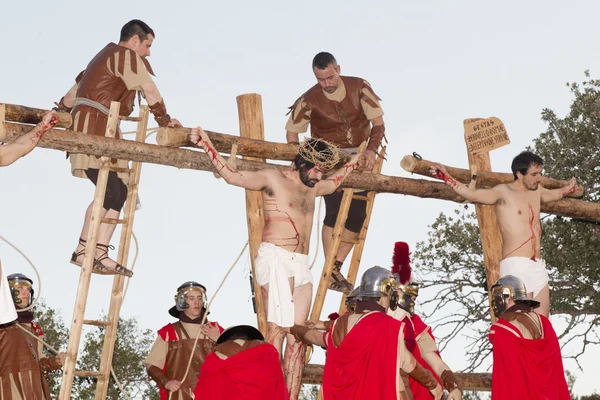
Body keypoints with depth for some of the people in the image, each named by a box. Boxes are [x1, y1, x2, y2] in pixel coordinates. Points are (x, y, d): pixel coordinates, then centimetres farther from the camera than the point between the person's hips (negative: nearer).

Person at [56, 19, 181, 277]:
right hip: (94, 126, -10)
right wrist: (164, 120, 9)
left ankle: (100, 254, -6)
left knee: (119, 191, 2)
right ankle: (82, 251, -19)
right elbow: (150, 92, -4)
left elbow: (76, 88, 35)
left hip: (96, 127, 10)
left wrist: (61, 110, 46)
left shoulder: (106, 57, 28)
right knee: (110, 192, -18)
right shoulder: (127, 56, -2)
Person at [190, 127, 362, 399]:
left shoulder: (312, 188, 23)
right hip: (276, 259, -8)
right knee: (277, 328, -16)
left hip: (301, 265, 8)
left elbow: (332, 184, 46)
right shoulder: (273, 179, -1)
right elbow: (233, 176, -11)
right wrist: (207, 146, -22)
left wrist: (352, 164, 50)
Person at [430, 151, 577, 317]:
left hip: (538, 266, 7)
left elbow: (556, 194, 41)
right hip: (516, 265, -7)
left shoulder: (537, 192, 18)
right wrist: (446, 177, -31)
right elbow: (472, 194, -19)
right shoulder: (504, 192, -4)